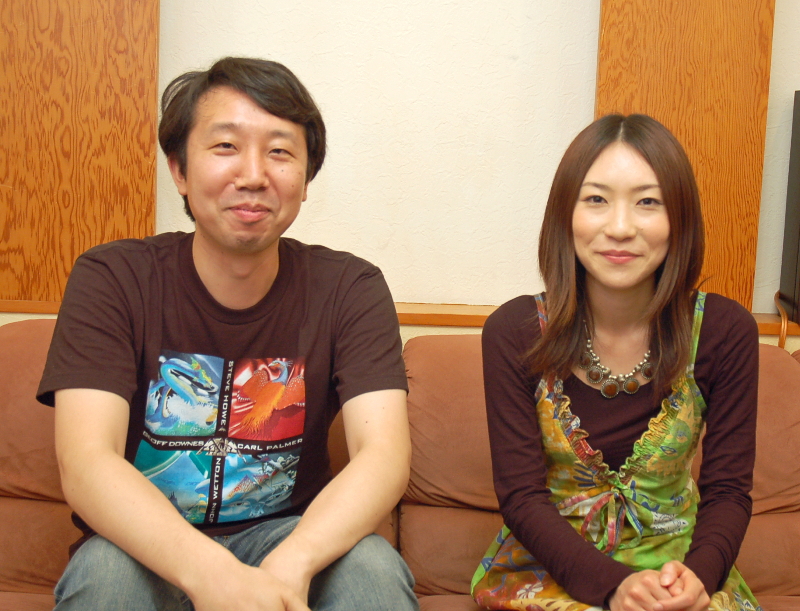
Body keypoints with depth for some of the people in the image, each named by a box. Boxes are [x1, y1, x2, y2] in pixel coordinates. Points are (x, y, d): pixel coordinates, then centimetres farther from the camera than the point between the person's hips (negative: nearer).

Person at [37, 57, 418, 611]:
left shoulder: (350, 289, -7)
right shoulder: (111, 280, -10)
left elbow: (385, 453, -18)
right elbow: (86, 462, -21)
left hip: (291, 538, 0)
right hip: (147, 547, 1)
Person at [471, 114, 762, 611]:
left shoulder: (725, 332, -7)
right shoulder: (514, 332, -10)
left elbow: (729, 492, -3)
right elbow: (521, 495, -10)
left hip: (680, 569, 2)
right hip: (551, 565, -2)